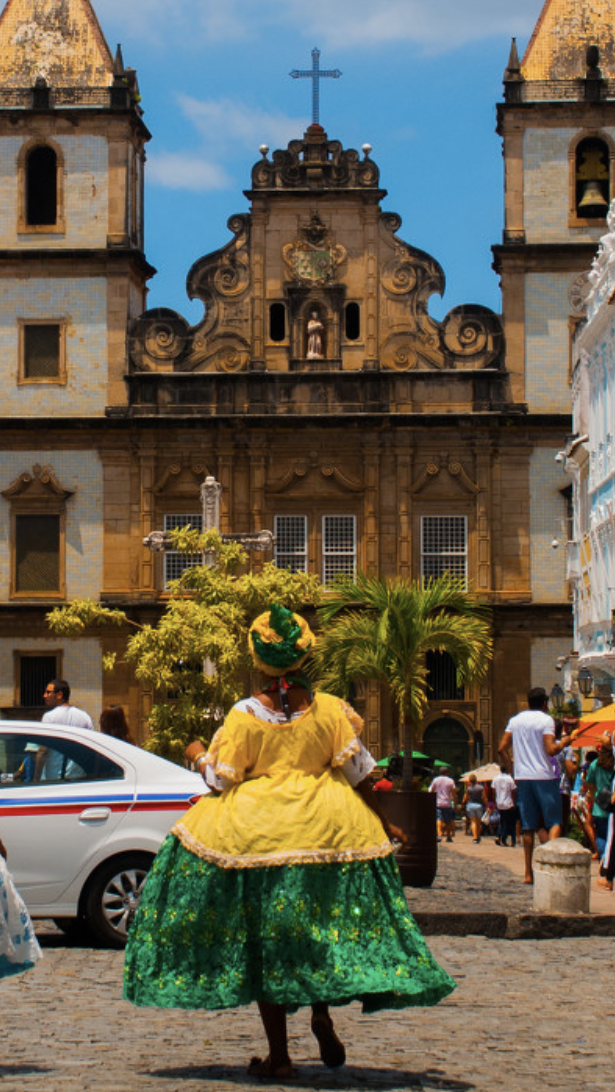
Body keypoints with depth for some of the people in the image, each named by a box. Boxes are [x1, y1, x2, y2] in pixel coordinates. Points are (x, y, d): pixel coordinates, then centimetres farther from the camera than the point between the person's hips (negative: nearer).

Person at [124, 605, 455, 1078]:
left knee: (264, 938, 5)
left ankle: (279, 1056, 6)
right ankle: (322, 1011, 1)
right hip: (326, 830, 1)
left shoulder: (243, 715, -7)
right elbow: (357, 771, -1)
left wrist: (199, 757, 18)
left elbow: (220, 779, -3)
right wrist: (381, 824, 10)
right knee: (322, 926, 20)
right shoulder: (329, 709, -3)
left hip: (255, 833, -1)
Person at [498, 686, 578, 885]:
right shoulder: (546, 719, -5)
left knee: (528, 826, 8)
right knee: (554, 822, 1)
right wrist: (564, 742, 3)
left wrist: (512, 771, 18)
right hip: (544, 777, -5)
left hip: (522, 778, 5)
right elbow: (550, 750, -15)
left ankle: (528, 873, 5)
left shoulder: (515, 720, 11)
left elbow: (502, 749, 9)